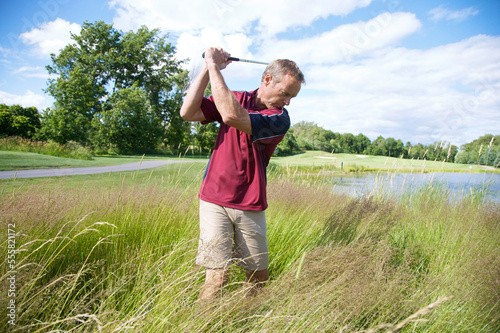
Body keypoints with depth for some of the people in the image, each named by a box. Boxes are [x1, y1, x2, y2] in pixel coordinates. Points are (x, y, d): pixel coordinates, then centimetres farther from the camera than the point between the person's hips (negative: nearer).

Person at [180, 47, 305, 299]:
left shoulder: (279, 119, -8)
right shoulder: (235, 98, 4)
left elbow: (232, 117, -25)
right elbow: (188, 113, -7)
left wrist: (214, 66, -18)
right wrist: (207, 68, -11)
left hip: (251, 207, 0)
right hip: (215, 200, 0)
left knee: (259, 278, 10)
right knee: (217, 277, -7)